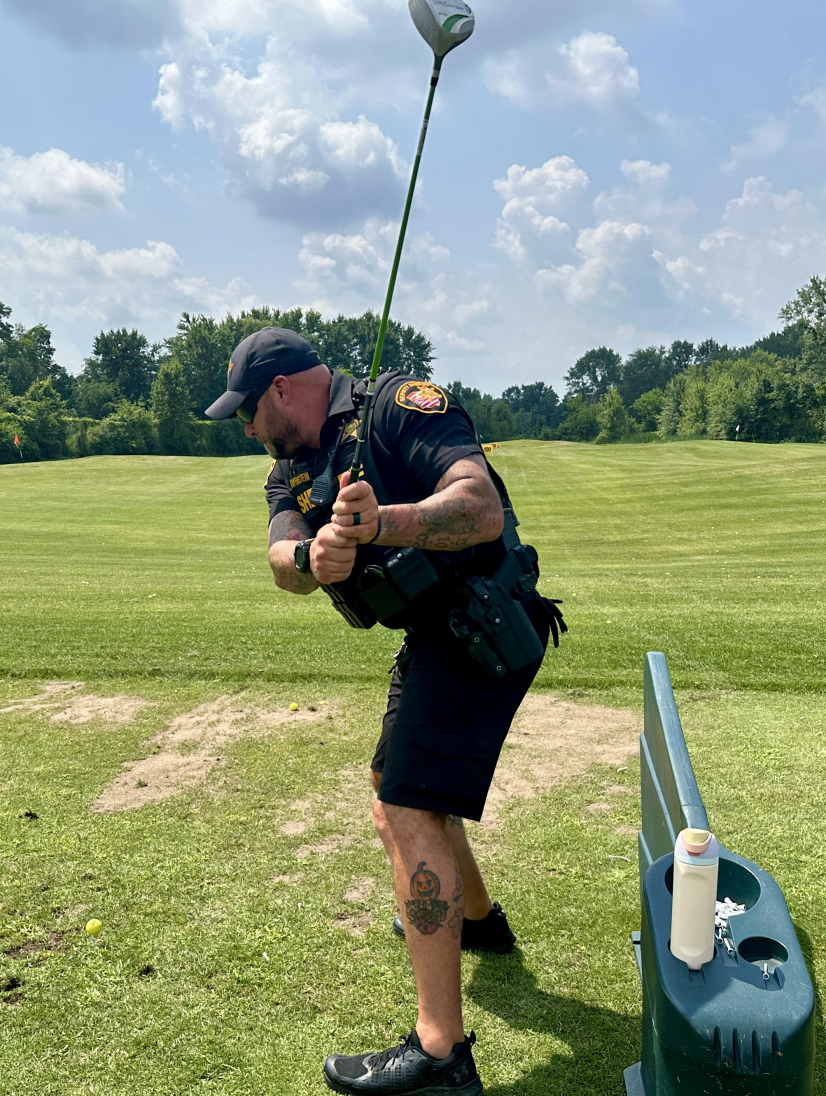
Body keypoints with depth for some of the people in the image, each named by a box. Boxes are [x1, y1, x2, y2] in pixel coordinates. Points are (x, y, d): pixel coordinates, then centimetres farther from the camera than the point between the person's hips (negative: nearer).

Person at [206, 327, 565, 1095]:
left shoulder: (401, 405, -14)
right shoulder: (292, 473, 10)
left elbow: (483, 510, -29)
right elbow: (282, 562, -11)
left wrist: (383, 522, -46)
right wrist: (310, 555, -35)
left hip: (480, 624, -10)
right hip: (434, 636, 10)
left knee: (406, 813, -14)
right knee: (398, 782, 24)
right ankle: (474, 918, 48)